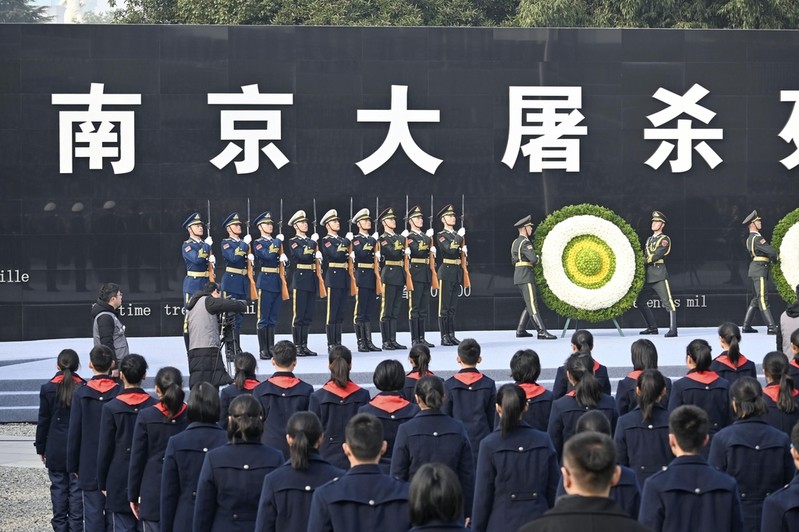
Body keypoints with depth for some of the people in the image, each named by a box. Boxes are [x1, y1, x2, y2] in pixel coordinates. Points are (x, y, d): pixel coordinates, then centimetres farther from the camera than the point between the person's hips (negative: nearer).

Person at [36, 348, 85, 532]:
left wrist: (40, 447, 9)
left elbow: (43, 421, 0)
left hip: (56, 449, 0)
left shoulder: (48, 389, -5)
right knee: (77, 488, 4)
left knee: (58, 487, 6)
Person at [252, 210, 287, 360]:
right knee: (263, 319, -4)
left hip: (277, 283, 6)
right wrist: (278, 241, -11)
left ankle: (271, 348, 14)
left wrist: (284, 258, -7)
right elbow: (268, 256, -21)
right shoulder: (258, 243, -3)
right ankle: (263, 350, -3)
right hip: (265, 282, -6)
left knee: (273, 319, 9)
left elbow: (285, 262, 17)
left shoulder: (277, 242, 17)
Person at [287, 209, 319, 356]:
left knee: (308, 316, 8)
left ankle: (304, 346, 12)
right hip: (300, 280, -7)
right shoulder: (293, 242, -4)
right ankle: (297, 346, -3)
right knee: (299, 315, -5)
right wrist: (313, 242, -12)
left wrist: (317, 255, -4)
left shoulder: (311, 241, 17)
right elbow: (303, 256, -20)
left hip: (312, 281, 7)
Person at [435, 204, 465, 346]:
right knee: (444, 307, -4)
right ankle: (444, 337, -4)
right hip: (446, 272, -7)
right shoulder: (441, 236, -4)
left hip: (457, 273, 7)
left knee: (453, 307, 10)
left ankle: (451, 335, 13)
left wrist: (465, 251, 5)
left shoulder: (458, 235, 17)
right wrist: (459, 237, -16)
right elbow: (450, 250, -21)